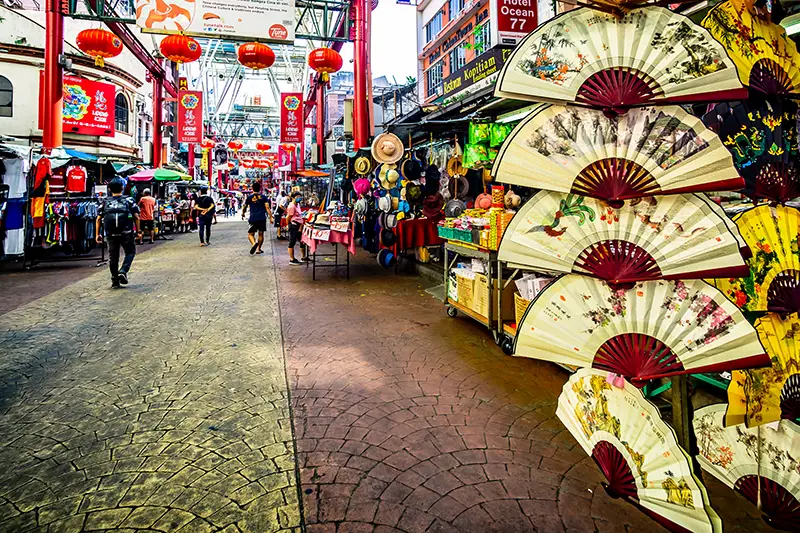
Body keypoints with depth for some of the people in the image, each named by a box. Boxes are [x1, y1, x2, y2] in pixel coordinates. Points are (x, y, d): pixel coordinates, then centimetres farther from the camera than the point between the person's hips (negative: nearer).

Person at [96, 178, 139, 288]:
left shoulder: (105, 202, 12)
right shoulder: (129, 200, 5)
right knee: (130, 252, 14)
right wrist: (138, 231, 3)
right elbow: (136, 217, -3)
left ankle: (115, 281, 15)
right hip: (126, 233, -2)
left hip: (111, 234, 3)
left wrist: (97, 234, 11)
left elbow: (98, 219, 7)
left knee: (113, 256, 10)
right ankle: (123, 271, -8)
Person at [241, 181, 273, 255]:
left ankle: (254, 243, -27)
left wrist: (242, 214, 31)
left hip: (253, 219, -1)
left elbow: (244, 207, 14)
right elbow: (267, 207, -5)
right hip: (262, 218, 1)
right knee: (261, 234, 13)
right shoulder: (263, 197, 3)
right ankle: (258, 249, 15)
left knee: (250, 234, 3)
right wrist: (271, 216, -4)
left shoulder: (249, 197, 4)